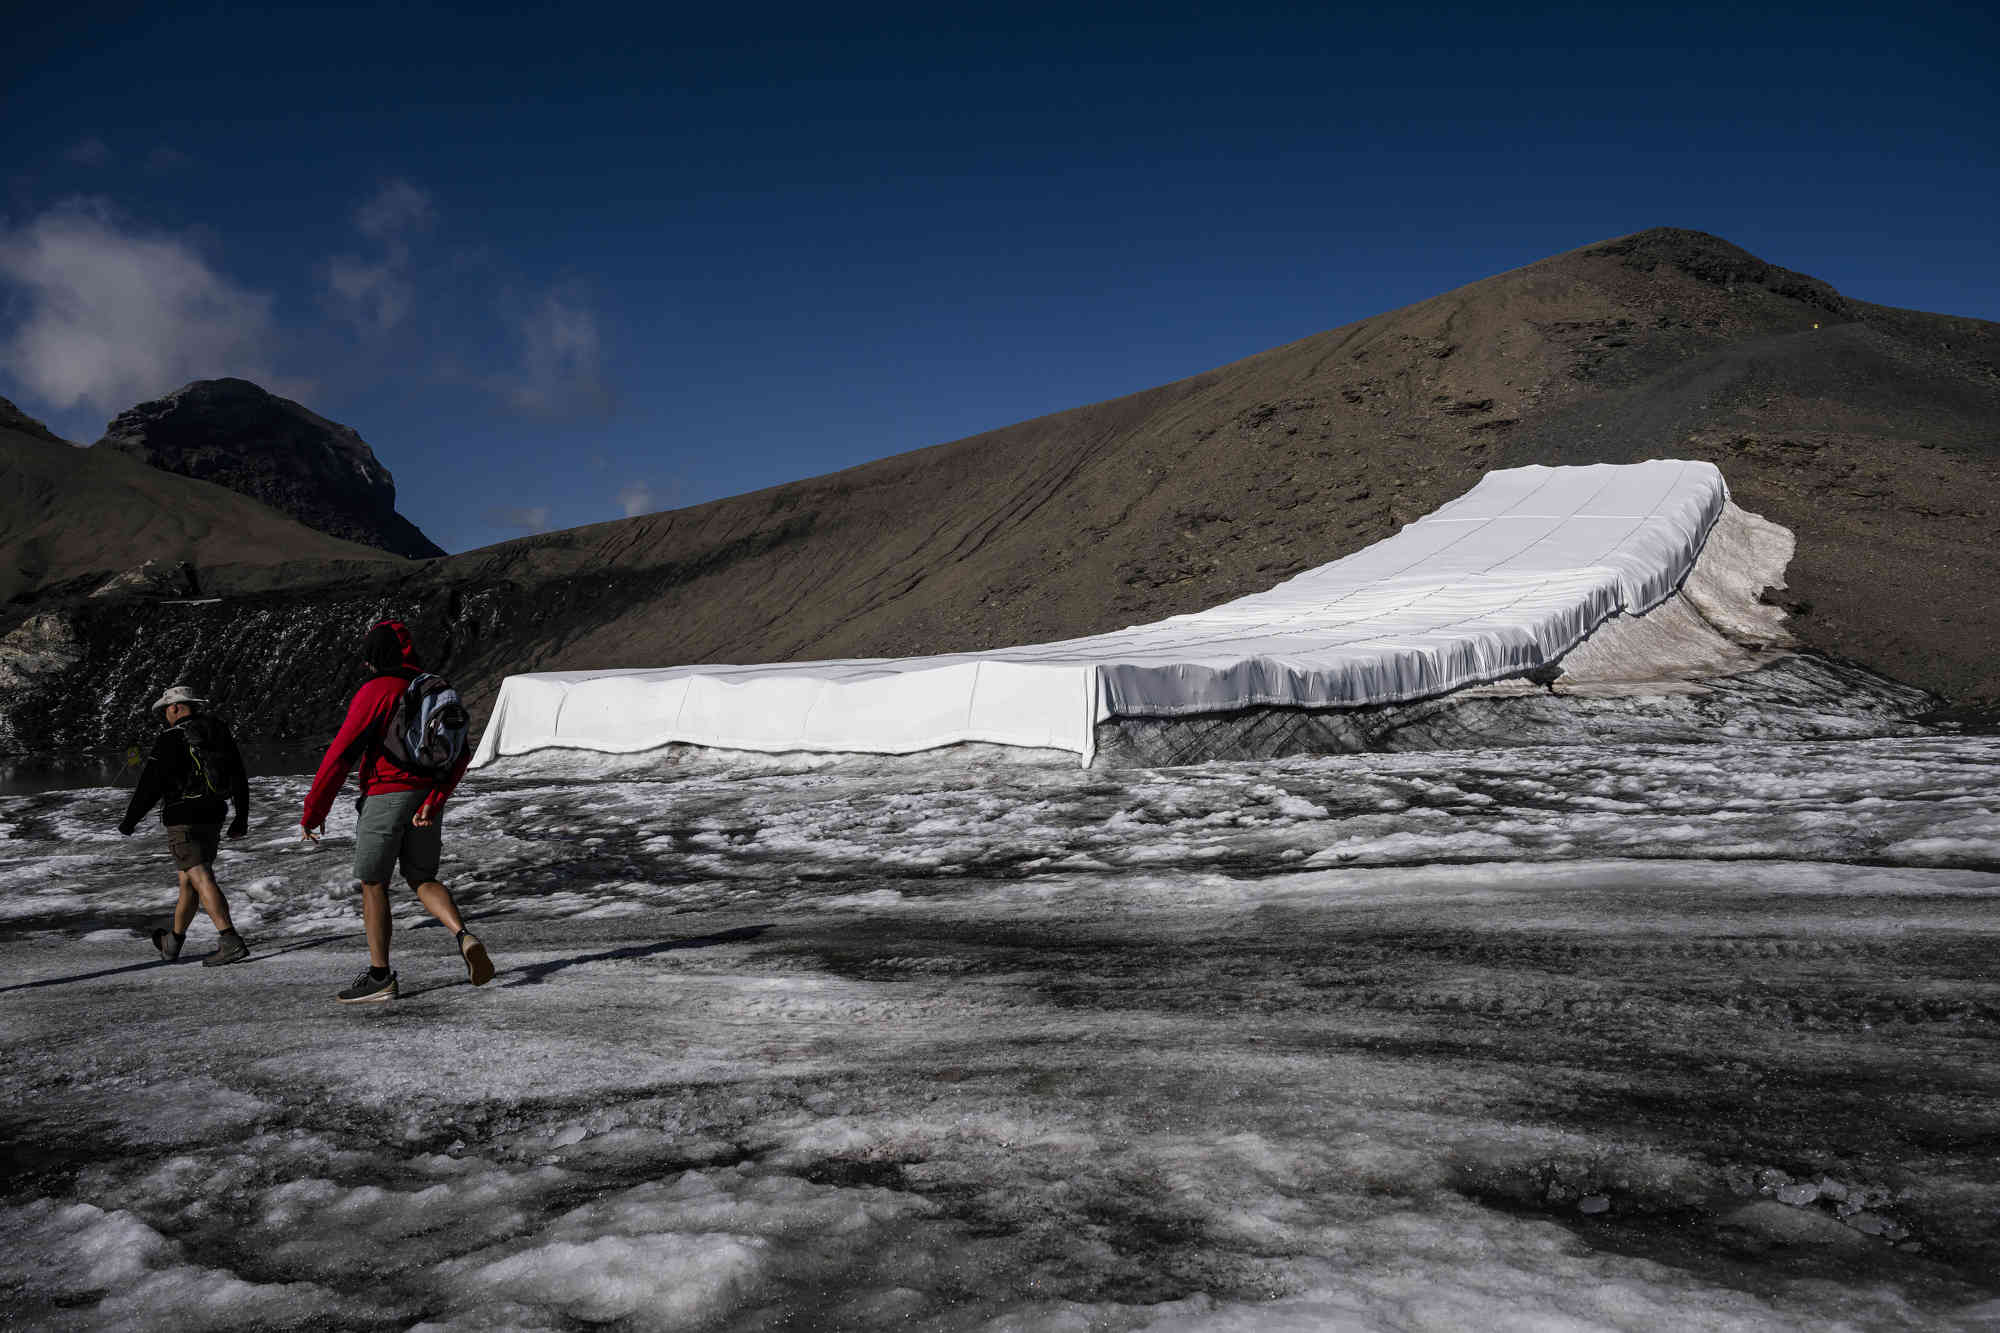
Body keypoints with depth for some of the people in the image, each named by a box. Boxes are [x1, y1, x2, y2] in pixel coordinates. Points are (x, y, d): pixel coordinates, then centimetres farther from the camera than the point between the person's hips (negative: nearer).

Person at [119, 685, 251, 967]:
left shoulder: (172, 738, -11)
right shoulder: (220, 732, 11)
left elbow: (150, 784, -12)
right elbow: (239, 778, 15)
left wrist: (129, 820, -1)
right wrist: (242, 817, 22)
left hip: (183, 819, -7)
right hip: (212, 817, 8)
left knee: (201, 879, -12)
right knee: (188, 879, 19)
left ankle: (230, 941, -23)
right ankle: (173, 941, 32)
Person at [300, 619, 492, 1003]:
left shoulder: (376, 691, -10)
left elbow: (341, 755, -13)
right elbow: (460, 753, 3)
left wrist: (313, 811, -6)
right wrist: (435, 800, -5)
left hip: (386, 795, -6)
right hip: (427, 797, 6)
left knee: (373, 884, 8)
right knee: (422, 880, 16)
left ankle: (380, 976, 10)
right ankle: (464, 936, -9)